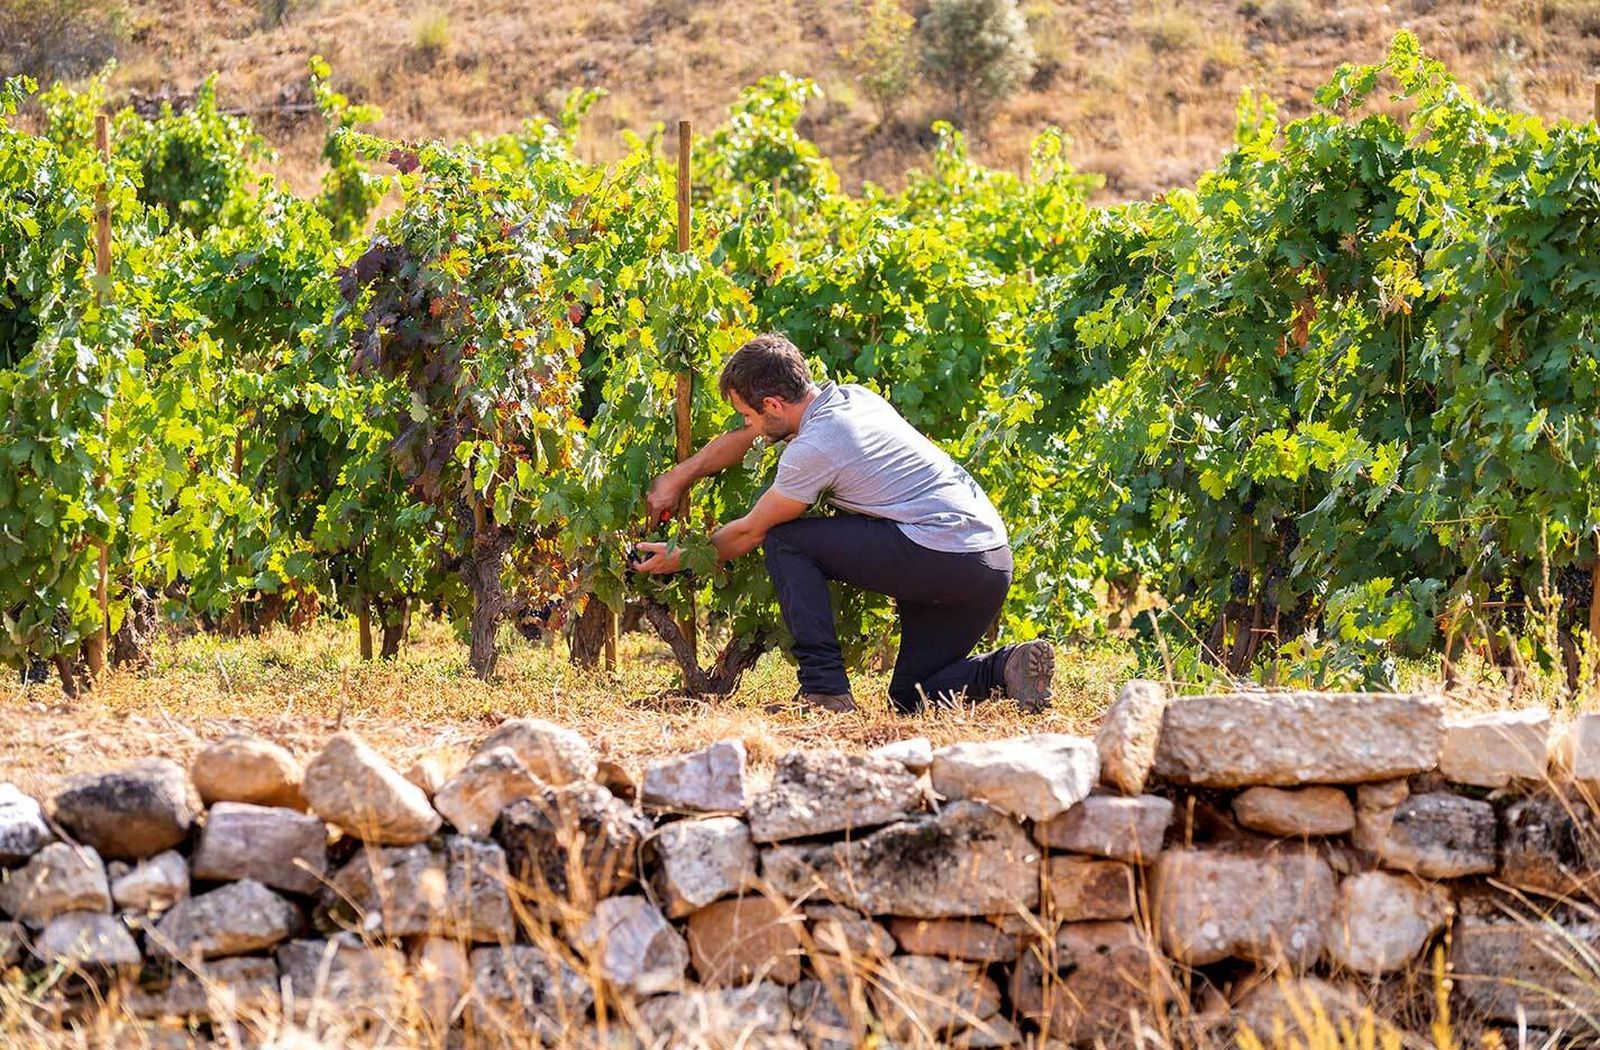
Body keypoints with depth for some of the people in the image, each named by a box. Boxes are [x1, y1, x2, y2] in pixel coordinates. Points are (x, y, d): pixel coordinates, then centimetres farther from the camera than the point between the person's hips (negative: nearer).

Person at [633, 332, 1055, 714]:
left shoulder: (812, 449, -12)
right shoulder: (849, 396, 13)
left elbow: (751, 532, 3)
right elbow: (742, 441, 28)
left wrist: (680, 559, 18)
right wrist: (676, 479, 32)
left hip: (938, 554, -9)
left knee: (786, 540, 2)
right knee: (912, 696, 20)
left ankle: (824, 685, -6)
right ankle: (1008, 666, -4)